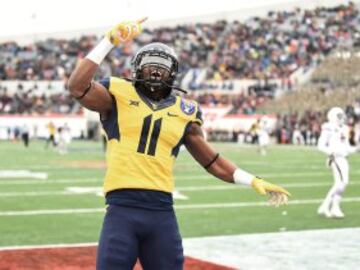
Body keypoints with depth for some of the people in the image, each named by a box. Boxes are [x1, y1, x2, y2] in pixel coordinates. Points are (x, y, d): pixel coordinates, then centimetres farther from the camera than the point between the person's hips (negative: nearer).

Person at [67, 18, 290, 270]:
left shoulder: (184, 111, 13)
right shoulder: (119, 95, 5)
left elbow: (211, 160, 19)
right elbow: (77, 87, -12)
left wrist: (253, 181, 12)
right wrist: (110, 41, -13)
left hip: (162, 211, 3)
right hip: (122, 208, -3)